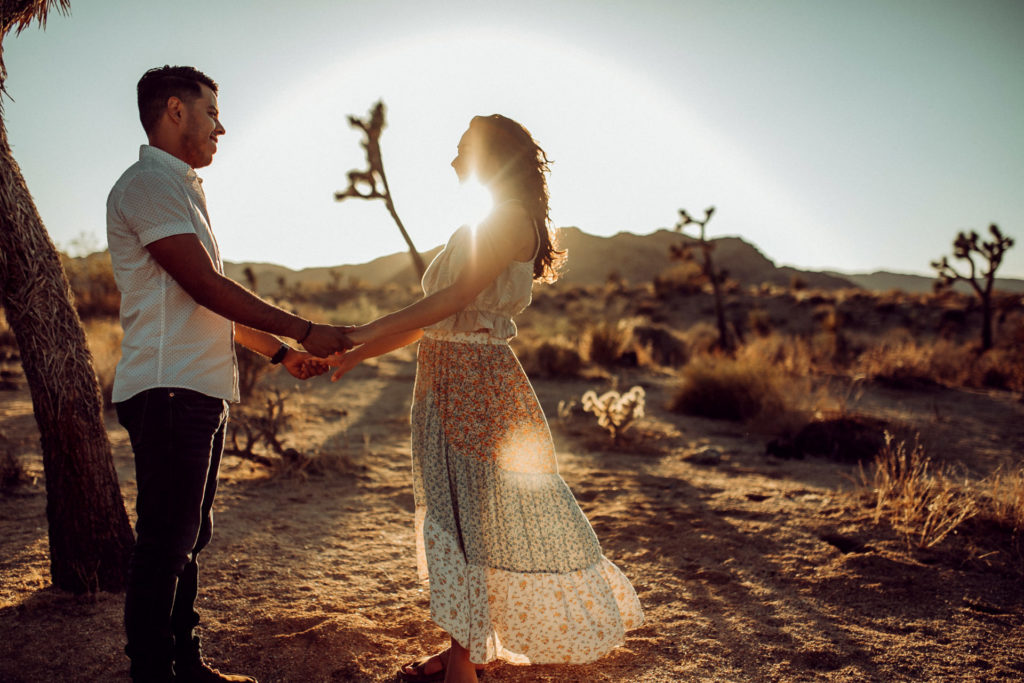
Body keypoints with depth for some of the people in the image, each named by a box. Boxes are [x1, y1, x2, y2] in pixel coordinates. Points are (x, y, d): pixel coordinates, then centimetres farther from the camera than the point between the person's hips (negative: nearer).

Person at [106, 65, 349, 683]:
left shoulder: (184, 190, 22)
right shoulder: (148, 184, -9)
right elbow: (207, 287, -16)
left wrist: (280, 353, 19)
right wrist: (304, 332, -12)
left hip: (201, 392, 10)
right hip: (169, 392, -10)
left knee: (188, 539, 15)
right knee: (165, 545, -4)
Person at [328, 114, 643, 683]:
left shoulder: (512, 217, -8)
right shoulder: (478, 228, 20)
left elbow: (457, 296, -19)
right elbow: (434, 320, 18)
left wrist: (368, 332, -19)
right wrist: (357, 354, 13)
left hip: (480, 385, -9)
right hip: (447, 383, 9)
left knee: (473, 516, -3)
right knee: (453, 513, 12)